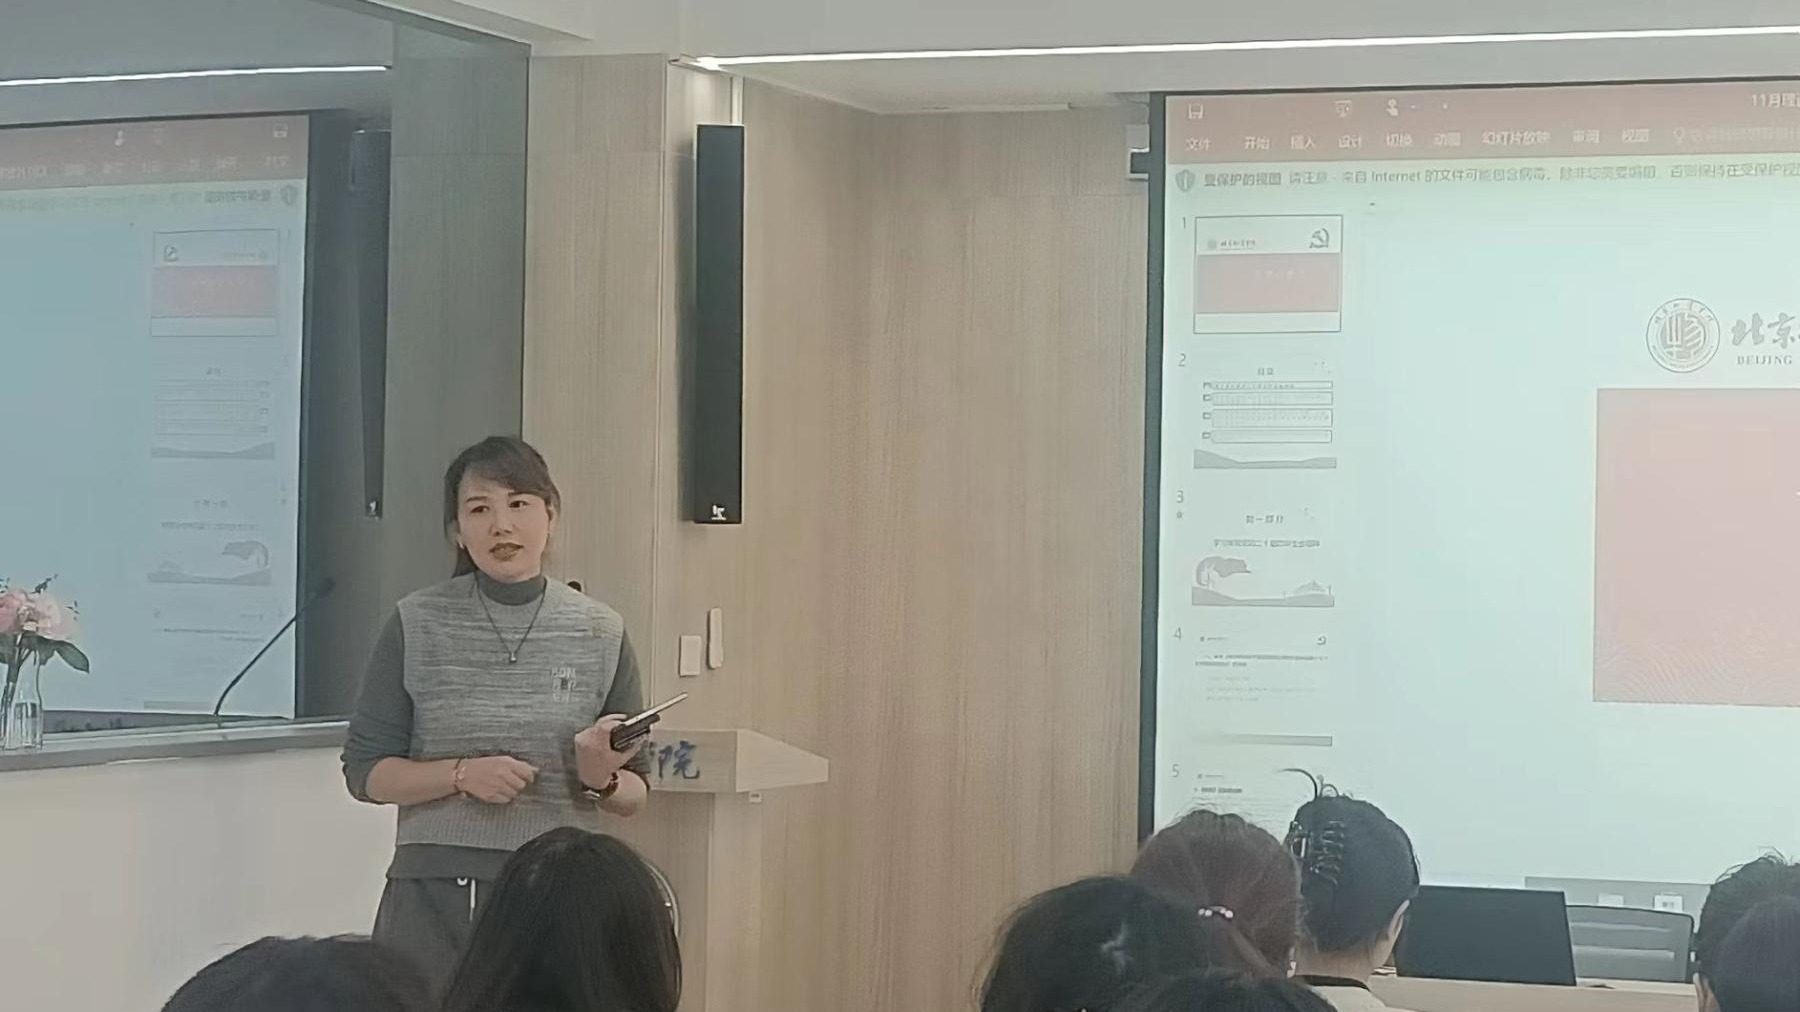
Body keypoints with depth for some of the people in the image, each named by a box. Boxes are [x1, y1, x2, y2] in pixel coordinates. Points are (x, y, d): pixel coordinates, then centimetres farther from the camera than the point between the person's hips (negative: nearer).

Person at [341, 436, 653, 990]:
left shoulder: (600, 633, 4)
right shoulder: (417, 626, 1)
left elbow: (635, 793, 9)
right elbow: (365, 772, 2)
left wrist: (603, 780, -13)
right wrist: (460, 774, -14)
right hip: (433, 893, -1)